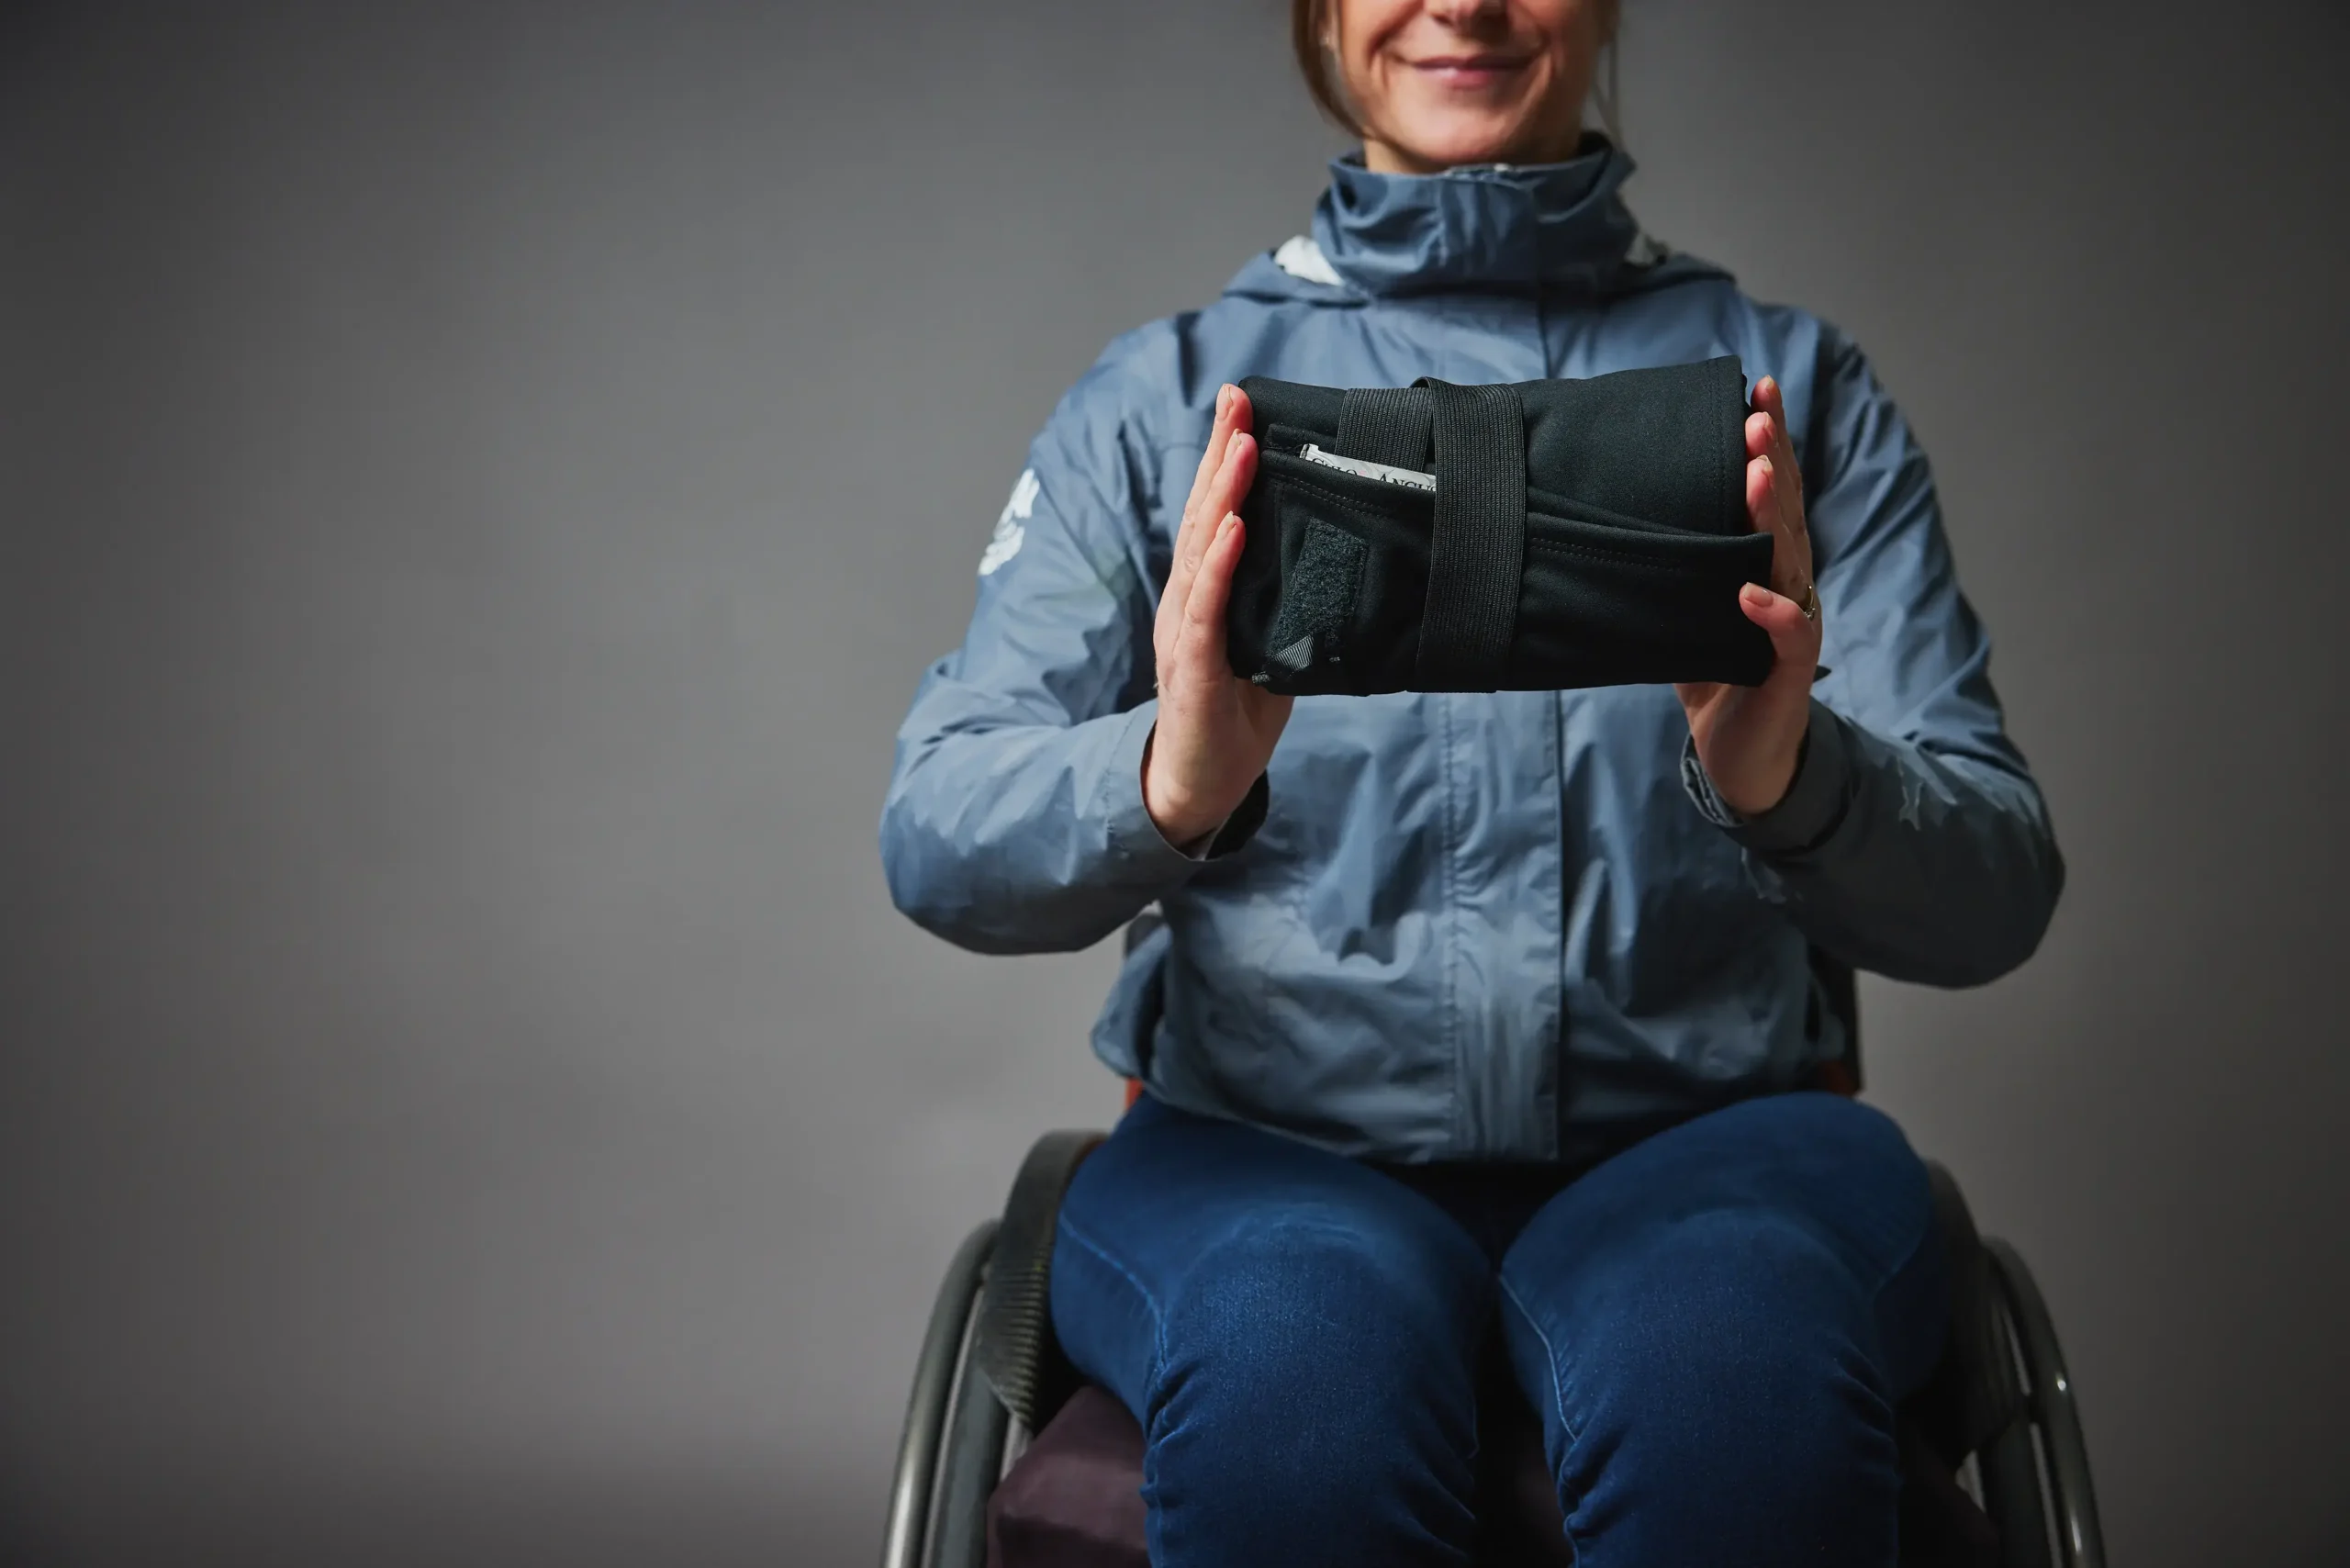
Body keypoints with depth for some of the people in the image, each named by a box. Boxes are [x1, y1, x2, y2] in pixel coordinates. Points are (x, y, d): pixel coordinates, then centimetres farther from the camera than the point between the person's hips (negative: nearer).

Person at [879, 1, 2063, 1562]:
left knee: (1738, 1371, -35)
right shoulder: (1168, 394, 11)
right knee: (1304, 1364, -34)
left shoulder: (1795, 386, 11)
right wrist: (1169, 781, -23)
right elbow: (936, 832, 1)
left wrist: (1787, 781, -22)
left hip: (1696, 1131, 0)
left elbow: (1998, 892, 2)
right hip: (1264, 1139, 1)